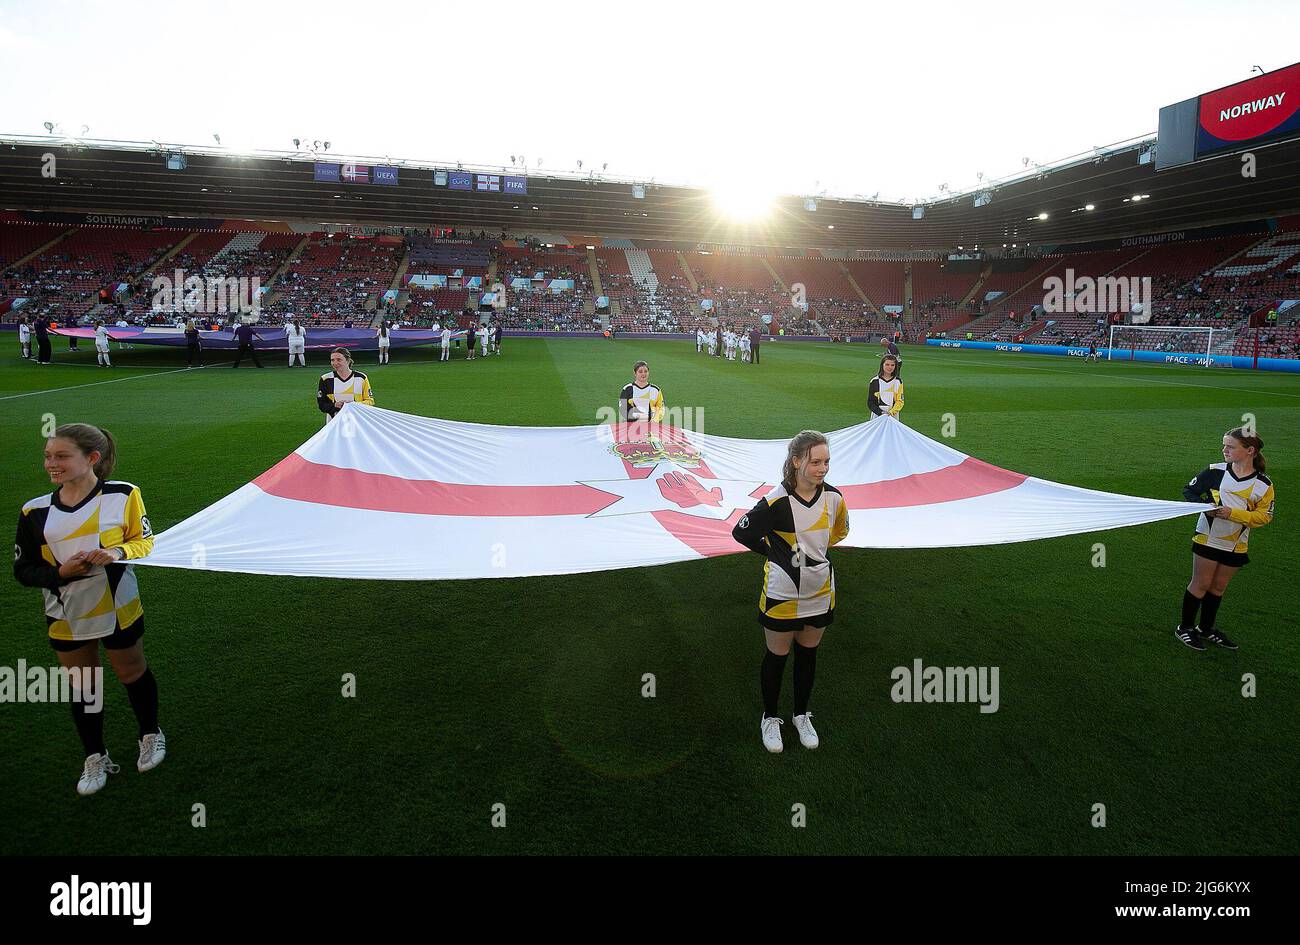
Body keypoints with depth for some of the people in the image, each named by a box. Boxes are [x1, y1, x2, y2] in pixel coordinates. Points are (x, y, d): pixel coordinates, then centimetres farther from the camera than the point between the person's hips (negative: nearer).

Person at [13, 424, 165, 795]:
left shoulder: (122, 495, -13)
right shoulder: (35, 511, -6)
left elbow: (145, 541, -3)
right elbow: (24, 569, -1)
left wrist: (118, 552, -24)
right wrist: (60, 572, -21)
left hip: (118, 608, -3)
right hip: (66, 616, 3)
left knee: (132, 674, 16)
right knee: (82, 687, 16)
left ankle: (150, 736, 41)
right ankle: (96, 759, 35)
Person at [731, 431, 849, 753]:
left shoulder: (833, 497, -9)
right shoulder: (776, 501, -23)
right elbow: (741, 532, -11)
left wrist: (813, 551, 7)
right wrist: (777, 553, -3)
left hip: (819, 592, 4)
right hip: (782, 594, -4)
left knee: (808, 654, 19)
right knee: (777, 656, 12)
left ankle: (802, 715, 40)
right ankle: (770, 718, 33)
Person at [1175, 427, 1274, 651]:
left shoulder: (1263, 484, -5)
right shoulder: (1215, 471, -8)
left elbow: (1264, 516, -8)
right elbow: (1189, 490, 2)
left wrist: (1232, 513, -22)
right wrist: (1204, 505, -17)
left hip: (1236, 546, 2)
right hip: (1208, 538, -2)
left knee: (1218, 587, 14)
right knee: (1201, 584, 2)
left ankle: (1206, 628, 30)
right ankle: (1185, 627, 15)